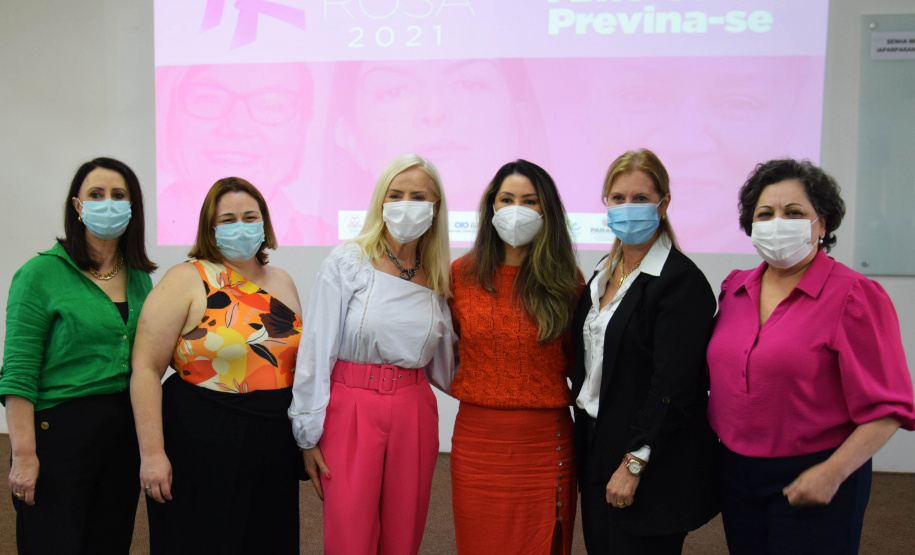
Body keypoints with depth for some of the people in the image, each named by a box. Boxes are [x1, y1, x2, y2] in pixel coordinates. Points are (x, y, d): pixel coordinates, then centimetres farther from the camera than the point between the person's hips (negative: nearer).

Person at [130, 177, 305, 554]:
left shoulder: (282, 283, 10)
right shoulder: (185, 281, -7)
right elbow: (146, 368, -11)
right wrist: (151, 452, -16)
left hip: (275, 449, 5)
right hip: (201, 448, -5)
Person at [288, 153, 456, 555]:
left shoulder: (436, 280, 9)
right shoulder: (347, 263, -6)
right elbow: (317, 351, -7)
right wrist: (309, 434, -7)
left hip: (414, 414, 4)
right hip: (351, 410, -4)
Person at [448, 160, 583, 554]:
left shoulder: (566, 280, 0)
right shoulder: (462, 273, 2)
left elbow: (577, 358, 11)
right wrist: (465, 383, 9)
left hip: (546, 441, -1)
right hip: (477, 437, 1)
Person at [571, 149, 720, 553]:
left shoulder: (682, 280, -16)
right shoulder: (604, 272, 10)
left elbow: (671, 385, -20)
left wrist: (634, 463, -19)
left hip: (652, 464, -7)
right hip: (597, 450, 7)